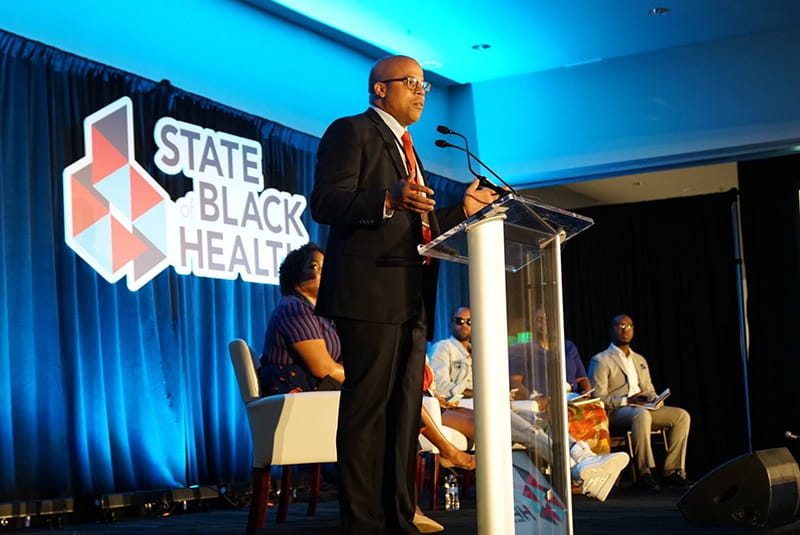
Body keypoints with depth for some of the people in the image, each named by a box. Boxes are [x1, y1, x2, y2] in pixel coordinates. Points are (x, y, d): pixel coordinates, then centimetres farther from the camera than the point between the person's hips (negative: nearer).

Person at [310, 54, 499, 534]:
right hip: (372, 292, -9)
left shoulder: (406, 148, 27)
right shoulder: (352, 131, 0)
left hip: (412, 298, 9)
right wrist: (388, 199, -27)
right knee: (367, 409, -9)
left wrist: (462, 210, 18)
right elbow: (325, 203, -13)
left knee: (405, 413, 8)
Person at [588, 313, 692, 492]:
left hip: (643, 409, 7)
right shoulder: (600, 360, 1)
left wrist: (653, 399, -1)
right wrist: (626, 401, -19)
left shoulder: (640, 360, 25)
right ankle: (644, 474, -37)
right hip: (616, 412, -7)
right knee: (642, 414, -39)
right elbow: (598, 398, -8)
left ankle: (672, 471, -16)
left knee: (682, 415, -14)